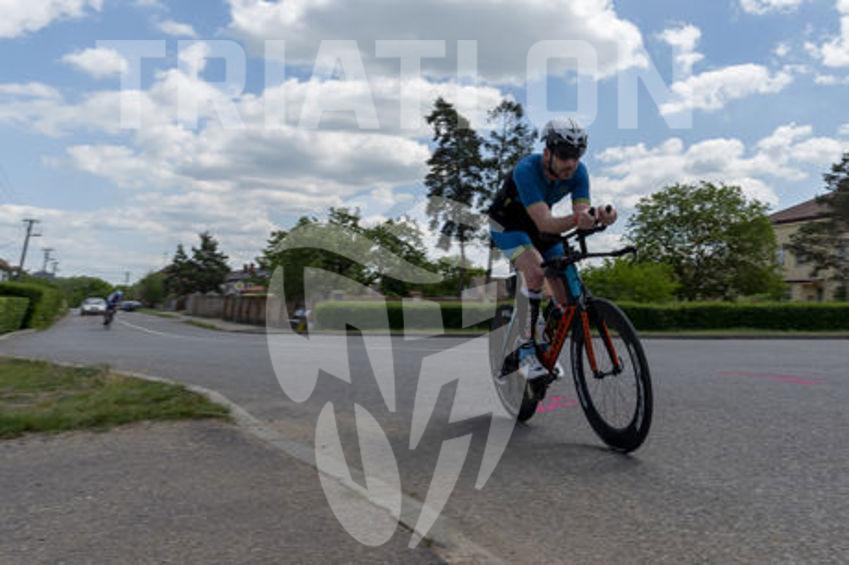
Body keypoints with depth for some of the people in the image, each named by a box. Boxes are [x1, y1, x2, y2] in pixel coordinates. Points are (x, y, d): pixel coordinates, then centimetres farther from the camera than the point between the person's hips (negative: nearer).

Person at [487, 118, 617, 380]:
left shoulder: (578, 172, -18)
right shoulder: (526, 170, -35)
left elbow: (583, 212, -27)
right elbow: (544, 222, -43)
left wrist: (600, 217, -50)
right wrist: (575, 220, -62)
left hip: (540, 225, 5)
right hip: (508, 223, -5)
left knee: (567, 294, -6)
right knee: (536, 270, -34)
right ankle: (527, 352, -22)